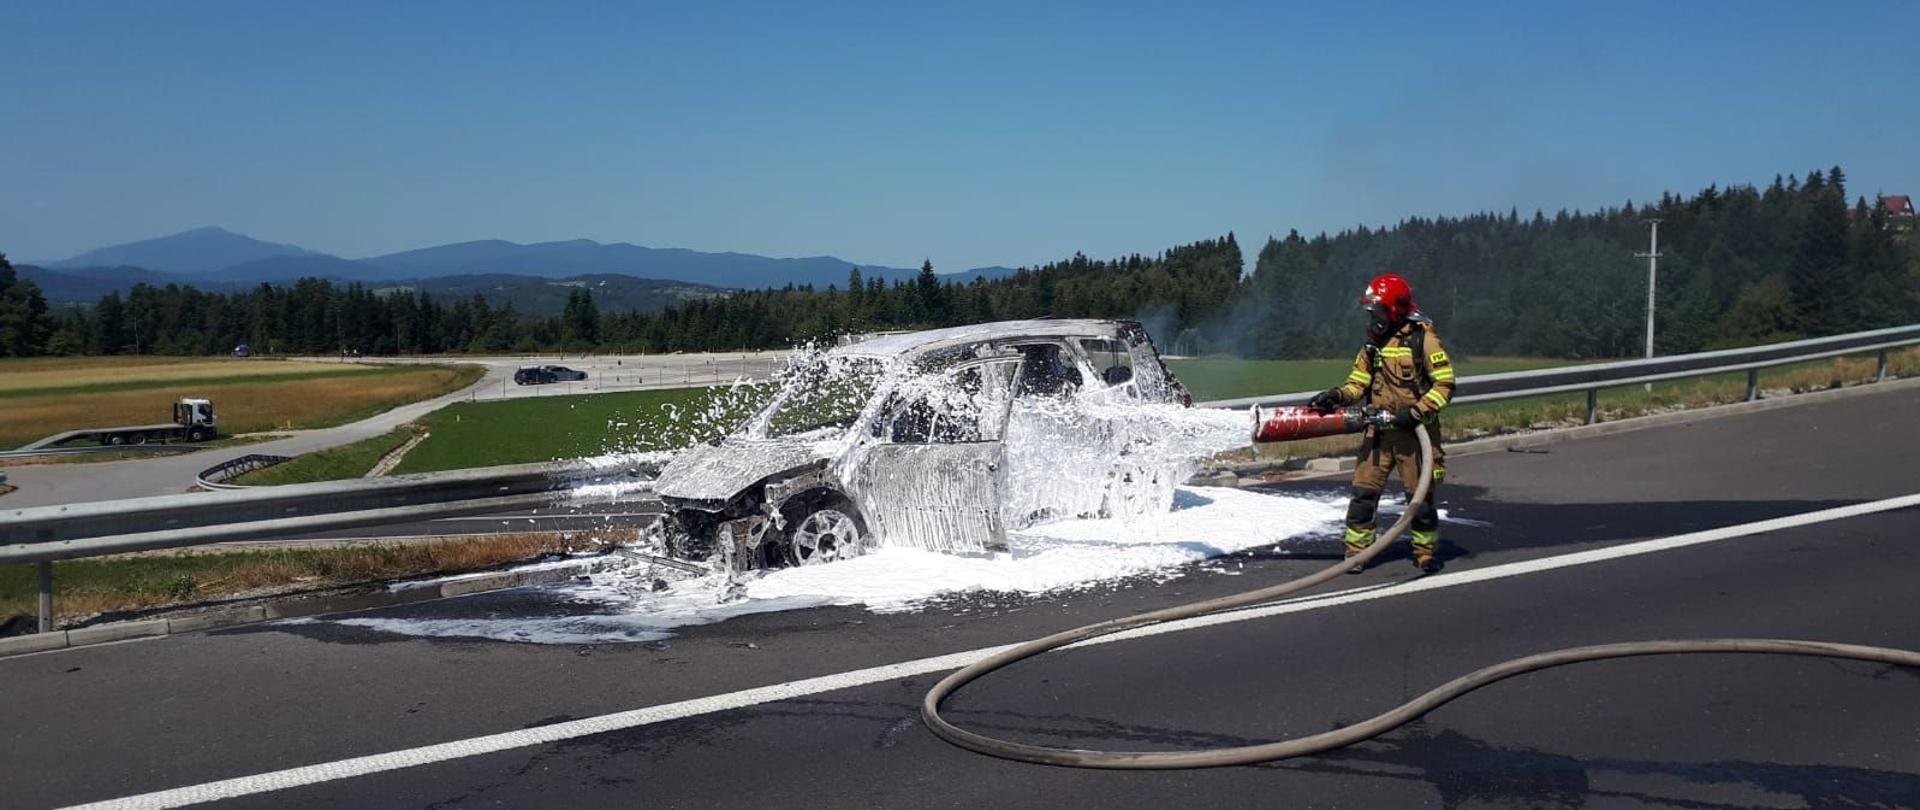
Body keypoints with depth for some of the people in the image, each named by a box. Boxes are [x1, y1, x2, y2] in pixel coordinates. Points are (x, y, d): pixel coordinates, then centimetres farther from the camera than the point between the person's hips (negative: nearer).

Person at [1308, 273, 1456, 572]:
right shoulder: (1373, 343, 11)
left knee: (1421, 494, 5)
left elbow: (1445, 384, -10)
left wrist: (1416, 412, -19)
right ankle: (1356, 551, 7)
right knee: (1364, 491, -1)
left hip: (1415, 431, -5)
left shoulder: (1423, 339, -8)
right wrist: (1337, 396, -7)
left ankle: (1425, 552, 20)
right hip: (1378, 430, 5)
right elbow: (1358, 382, 12)